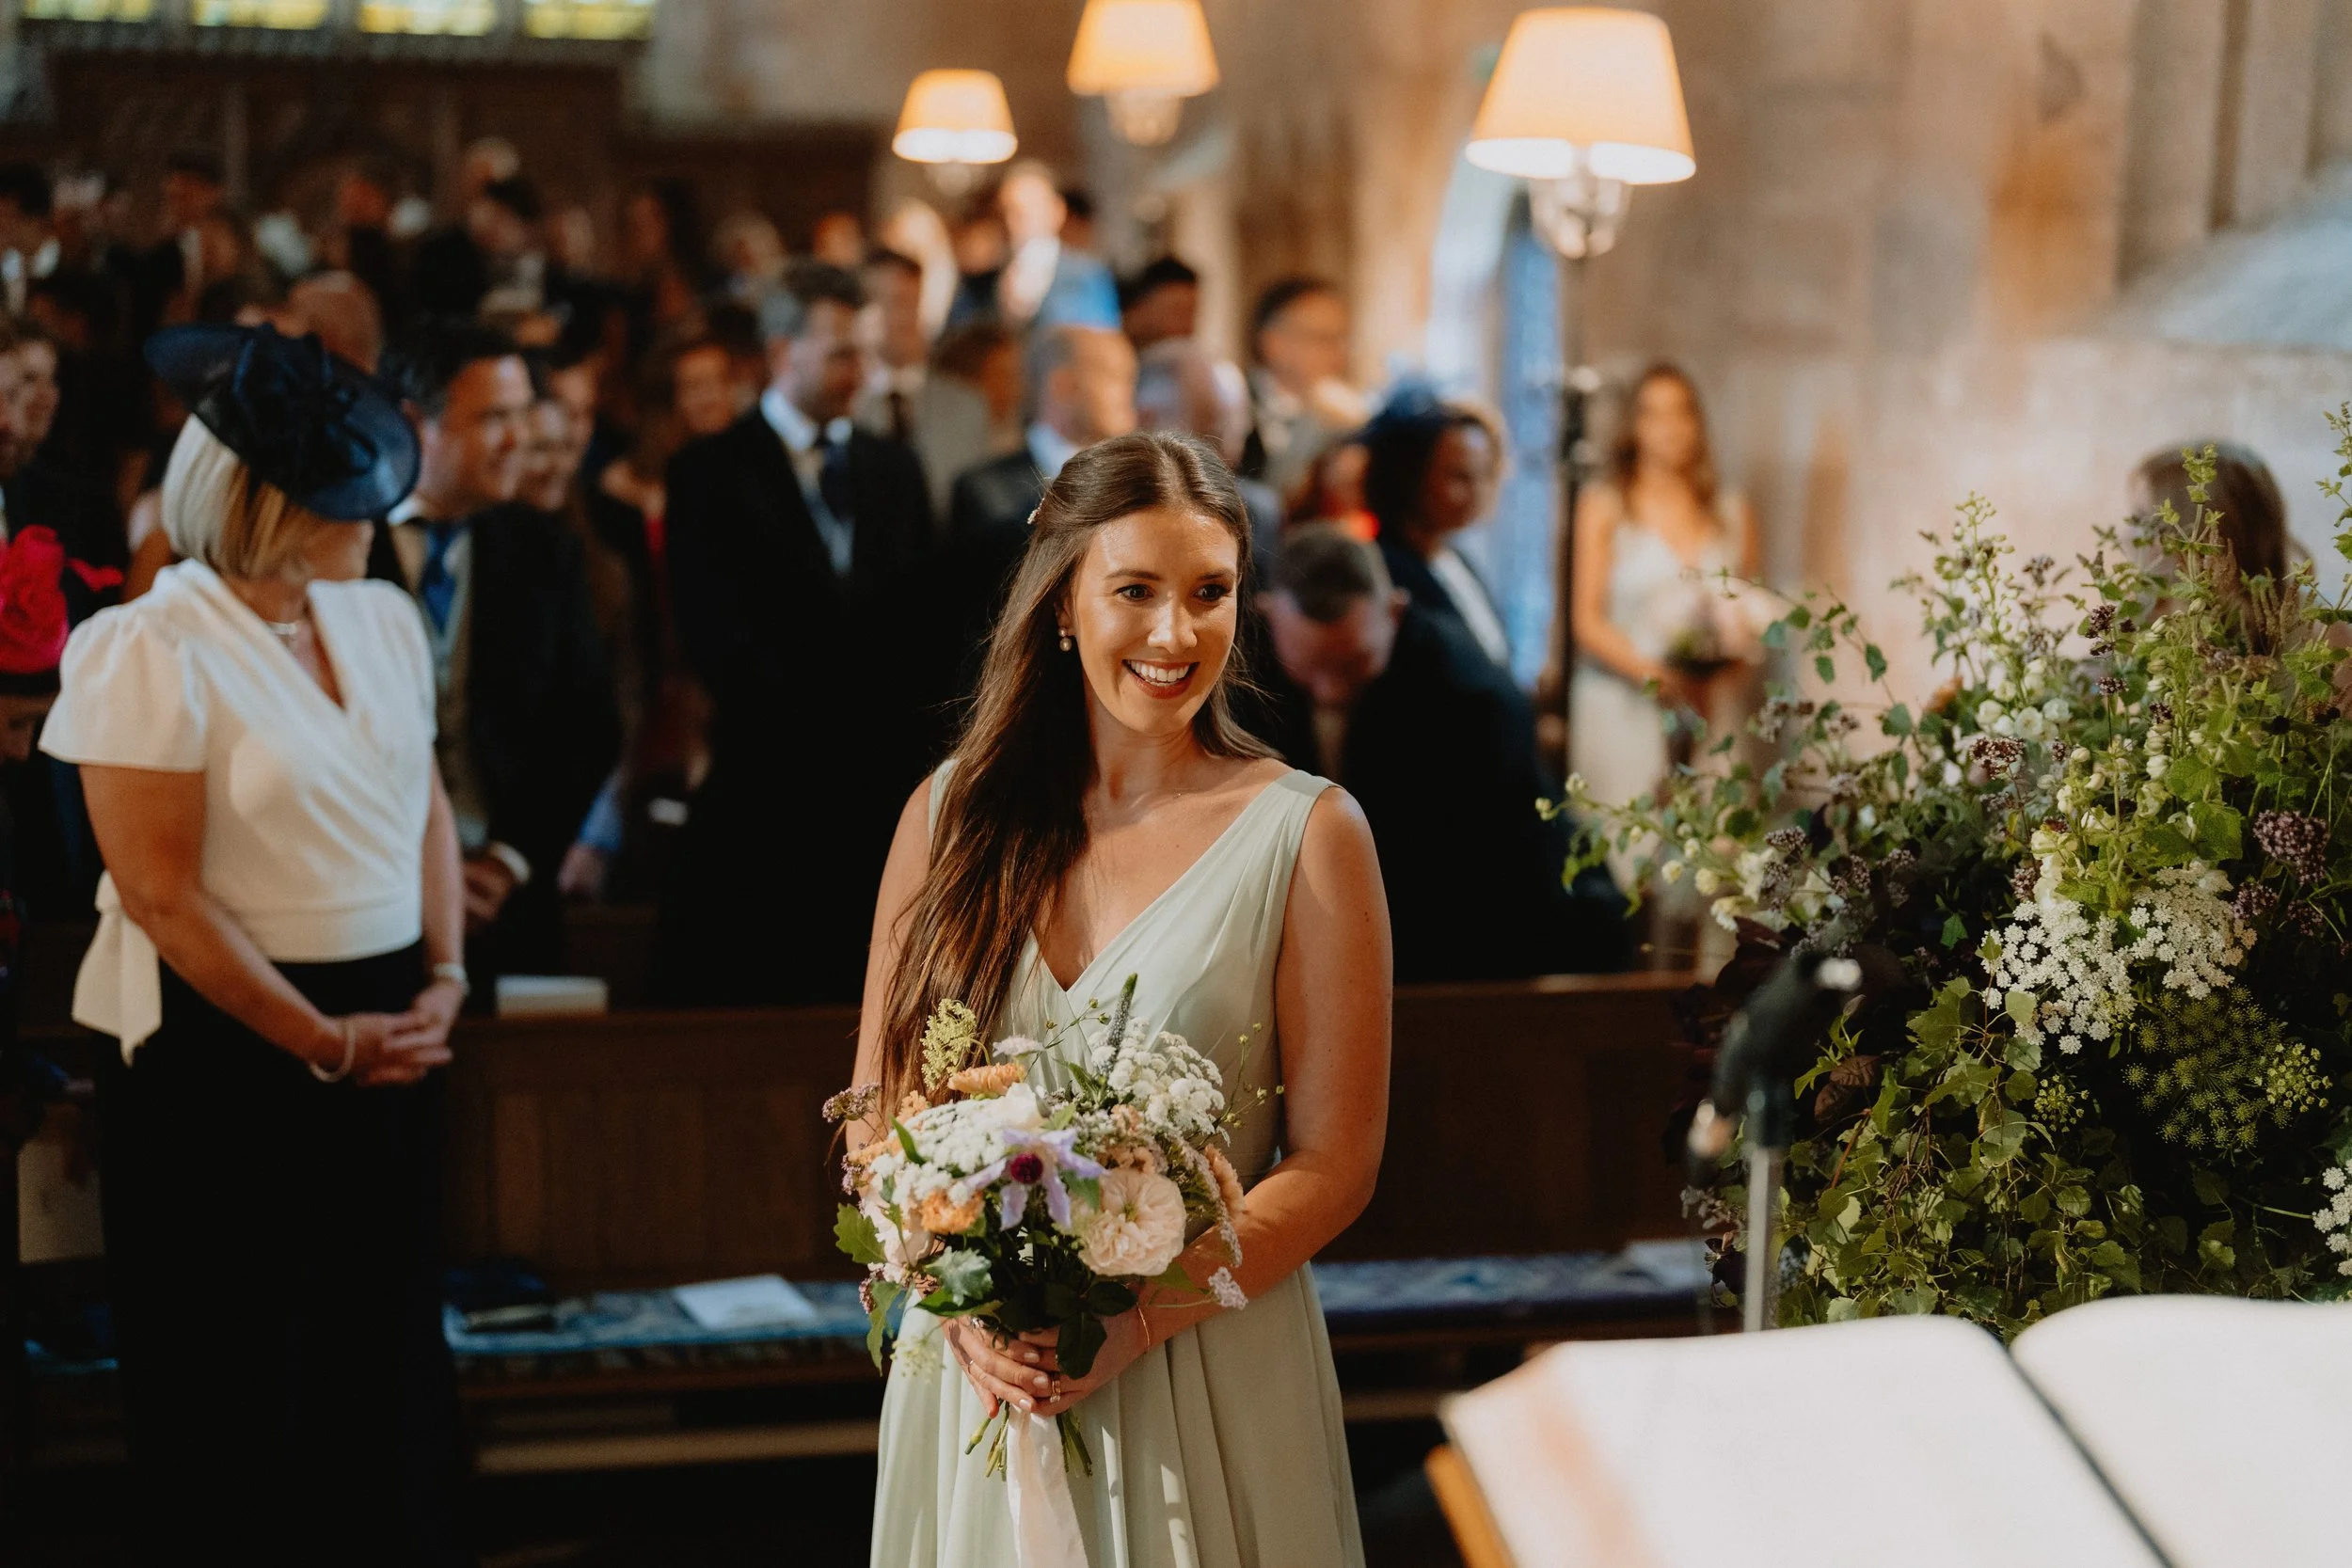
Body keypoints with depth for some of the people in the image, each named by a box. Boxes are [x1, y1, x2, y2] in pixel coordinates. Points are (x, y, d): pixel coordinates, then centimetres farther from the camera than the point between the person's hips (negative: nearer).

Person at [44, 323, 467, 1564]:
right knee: (242, 1382, 6)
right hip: (229, 1052, -6)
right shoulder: (154, 649, -14)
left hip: (389, 1035, 6)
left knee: (391, 1356, 11)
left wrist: (442, 978, 0)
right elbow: (161, 894, -16)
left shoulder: (382, 619, 6)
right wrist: (322, 1042, -14)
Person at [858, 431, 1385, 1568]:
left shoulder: (1305, 832, -5)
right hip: (973, 1367, 2)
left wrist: (1135, 1321, -17)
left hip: (1203, 1375, -2)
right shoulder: (951, 811, 4)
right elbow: (877, 1112, 6)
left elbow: (1334, 1163, -6)